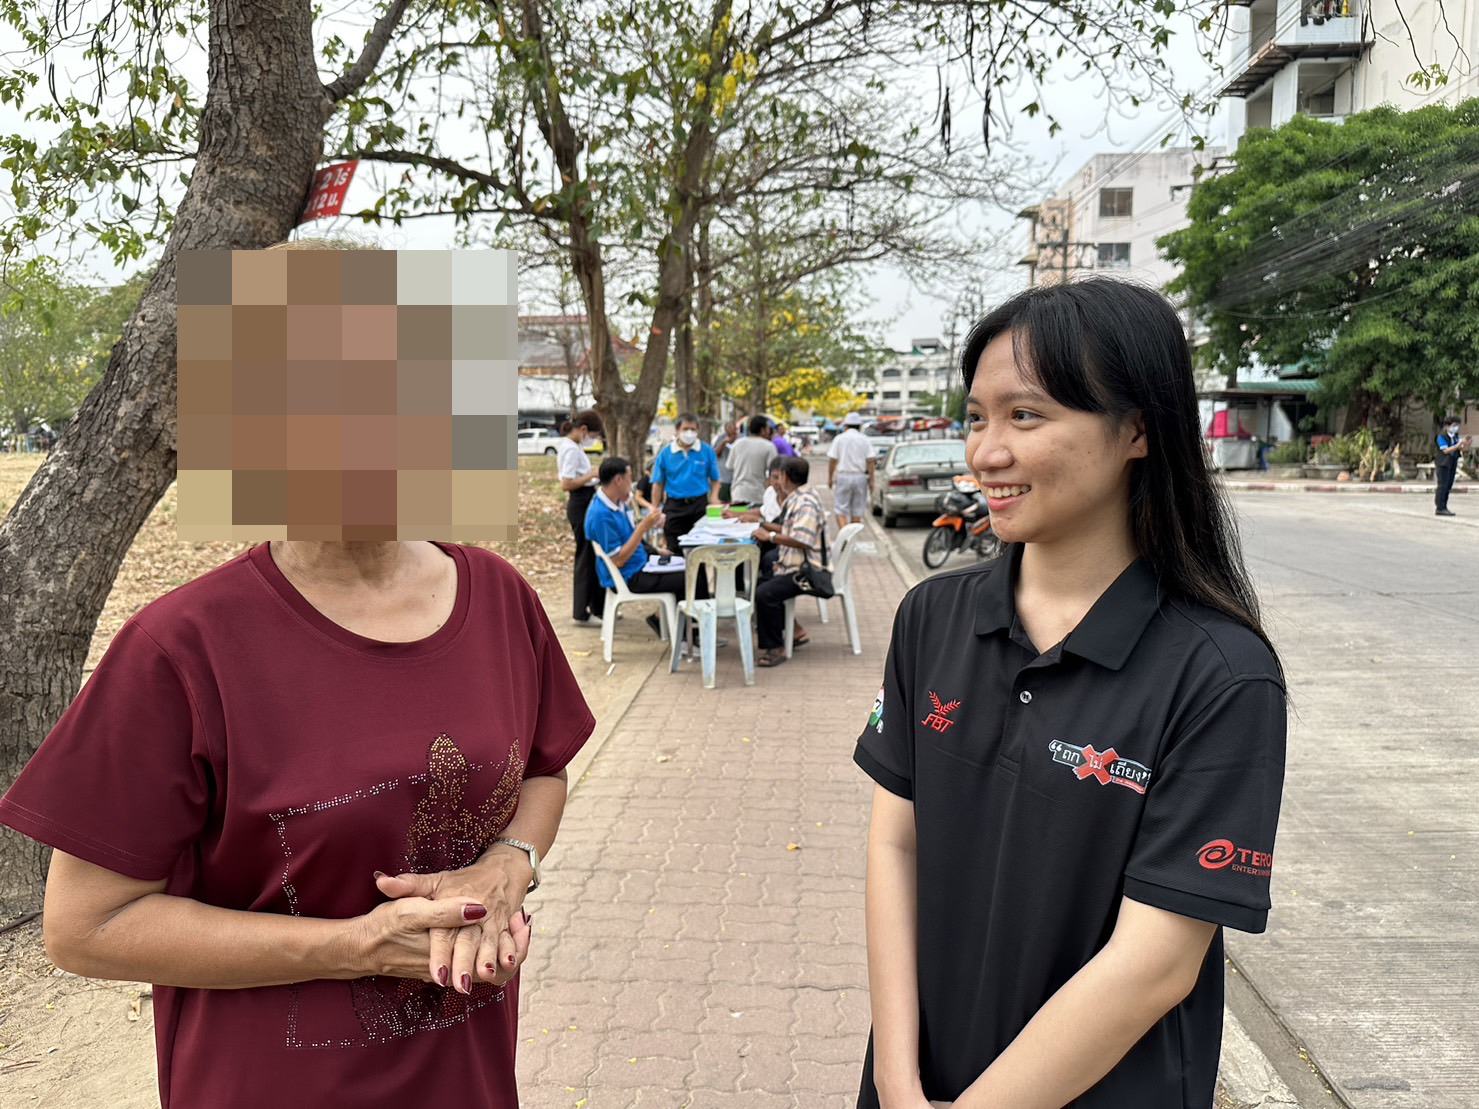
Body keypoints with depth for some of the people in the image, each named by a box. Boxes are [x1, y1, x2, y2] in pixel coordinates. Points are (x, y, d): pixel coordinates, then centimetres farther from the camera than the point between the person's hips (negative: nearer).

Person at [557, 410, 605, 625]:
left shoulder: (571, 446, 13)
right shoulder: (571, 449, -19)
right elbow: (566, 484, -24)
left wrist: (593, 478, 8)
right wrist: (591, 475, -16)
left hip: (585, 503, 10)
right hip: (581, 505, -10)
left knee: (592, 554, 16)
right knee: (587, 556, -3)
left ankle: (597, 607, 25)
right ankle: (581, 613, 5)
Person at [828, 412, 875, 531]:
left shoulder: (839, 438, -1)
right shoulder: (865, 440, 3)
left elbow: (832, 460, -4)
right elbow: (871, 461, -3)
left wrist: (830, 477, 6)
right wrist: (871, 480, 2)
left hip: (843, 476, -2)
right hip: (860, 476, 2)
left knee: (840, 509, 0)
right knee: (857, 510, 11)